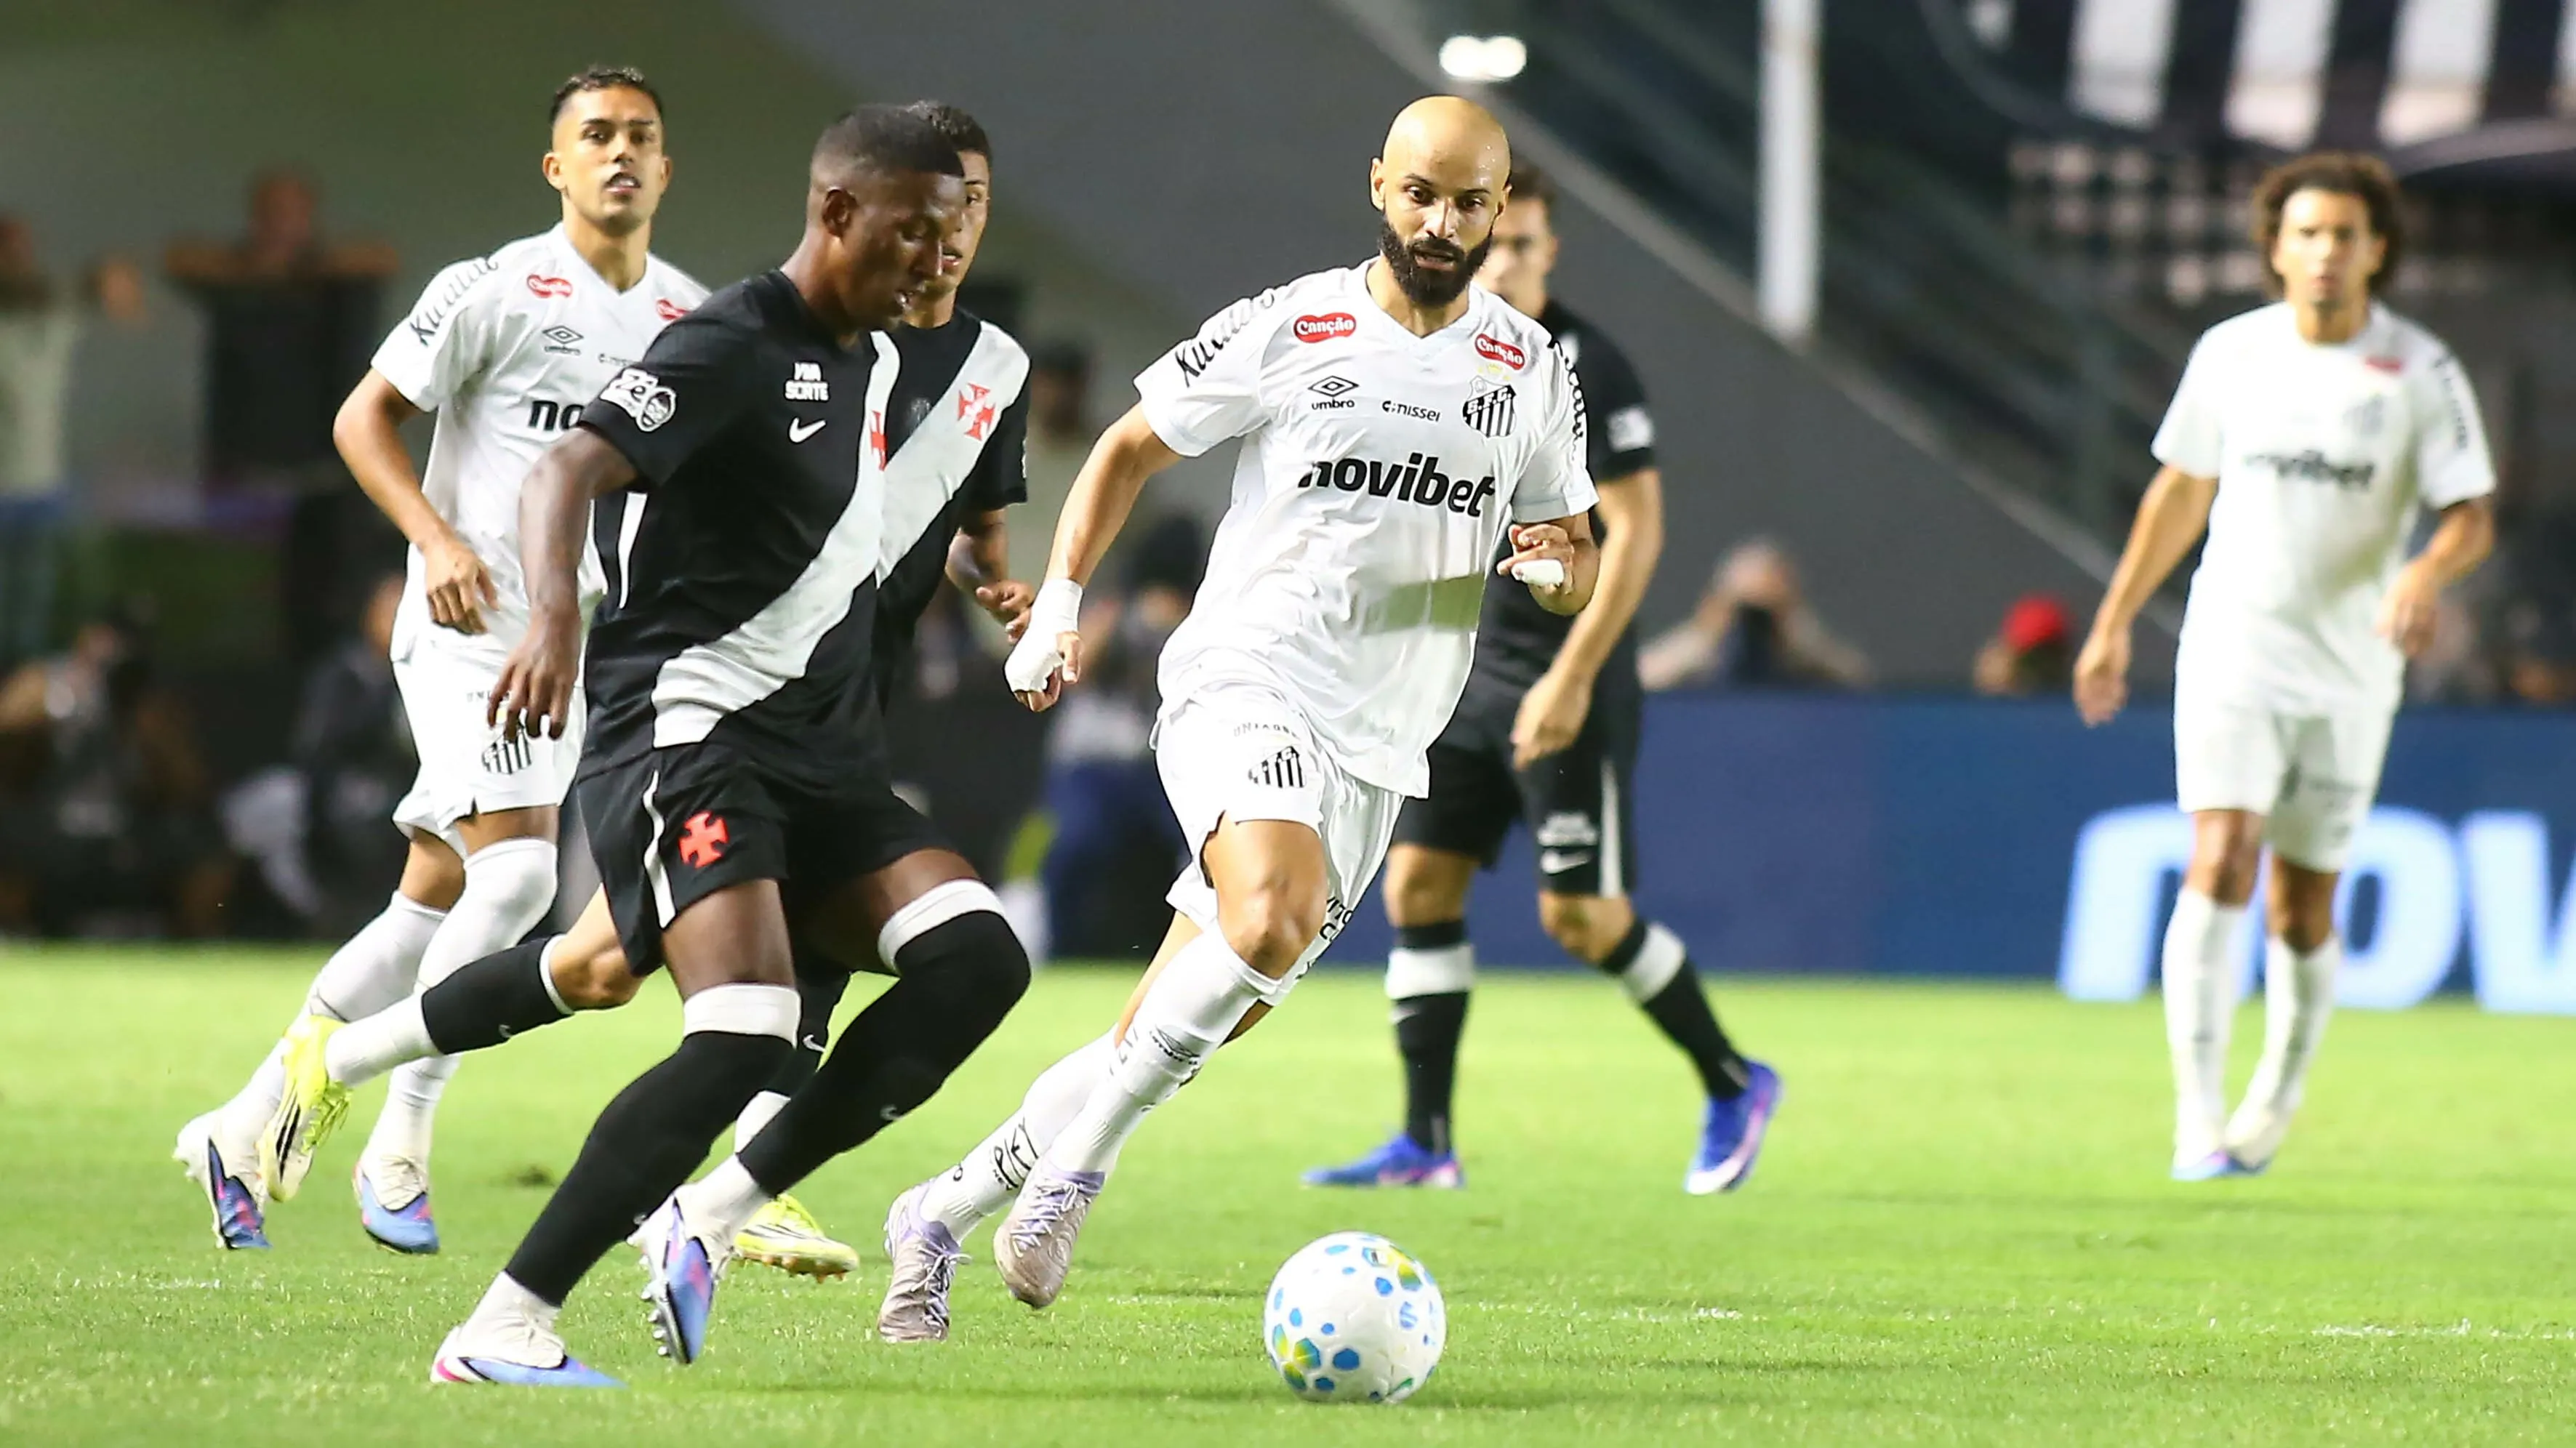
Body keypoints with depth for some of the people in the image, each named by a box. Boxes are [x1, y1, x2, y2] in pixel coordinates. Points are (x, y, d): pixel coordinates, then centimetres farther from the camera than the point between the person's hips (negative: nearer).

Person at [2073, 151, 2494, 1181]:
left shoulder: (2422, 373, -4)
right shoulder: (2231, 354, 2)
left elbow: (2472, 514, -5)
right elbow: (2182, 488, 14)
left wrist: (2428, 573, -27)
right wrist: (2115, 621, 16)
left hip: (2348, 673, 0)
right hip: (2231, 656, 0)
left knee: (2305, 908, 6)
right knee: (2219, 866, -17)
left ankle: (2273, 1108, 28)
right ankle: (2197, 1122, -20)